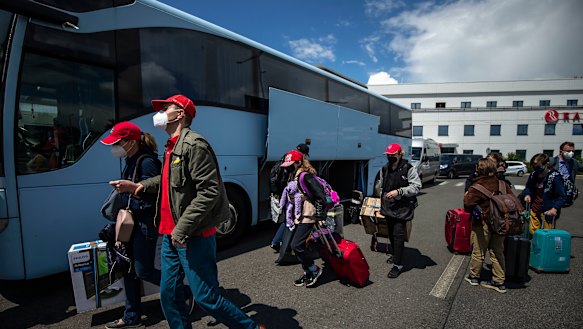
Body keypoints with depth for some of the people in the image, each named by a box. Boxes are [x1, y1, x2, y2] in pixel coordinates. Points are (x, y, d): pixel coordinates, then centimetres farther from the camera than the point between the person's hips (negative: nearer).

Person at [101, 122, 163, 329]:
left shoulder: (146, 162, -19)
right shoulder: (131, 161, 10)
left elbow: (150, 198, -23)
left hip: (145, 224, -10)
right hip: (133, 223, 10)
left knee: (143, 271, 0)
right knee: (130, 270, 15)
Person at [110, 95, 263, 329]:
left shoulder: (194, 144, -15)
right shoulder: (171, 147, 13)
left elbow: (209, 191, -23)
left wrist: (181, 229, -21)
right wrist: (138, 186, 17)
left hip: (194, 237, -9)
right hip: (171, 236, 9)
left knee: (206, 298, -1)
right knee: (169, 295, 15)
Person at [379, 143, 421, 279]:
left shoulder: (408, 169, -10)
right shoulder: (384, 169, 9)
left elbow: (416, 186, -12)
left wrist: (398, 192, -21)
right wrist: (382, 202, 20)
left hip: (402, 207, -6)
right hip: (388, 206, 6)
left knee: (398, 234, -8)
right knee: (391, 233, 17)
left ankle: (398, 265, -1)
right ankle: (395, 254, 38)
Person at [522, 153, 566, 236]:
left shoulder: (555, 177, -15)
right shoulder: (533, 175, 1)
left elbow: (562, 197, -14)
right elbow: (528, 188, 18)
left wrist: (555, 208, -28)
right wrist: (527, 194, -3)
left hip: (547, 212, -5)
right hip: (534, 210, 5)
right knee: (532, 232, 13)